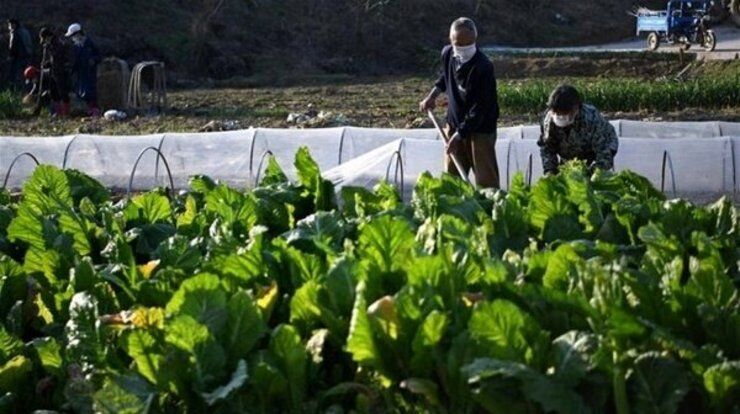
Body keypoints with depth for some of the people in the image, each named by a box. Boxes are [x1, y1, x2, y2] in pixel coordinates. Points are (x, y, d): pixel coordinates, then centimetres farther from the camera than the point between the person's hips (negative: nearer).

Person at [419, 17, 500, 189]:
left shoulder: (483, 67, -25)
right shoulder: (447, 54, -3)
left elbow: (479, 110, -25)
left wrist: (460, 134, -26)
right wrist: (433, 95, 9)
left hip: (480, 129, -7)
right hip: (454, 124, 7)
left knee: (485, 181, -6)